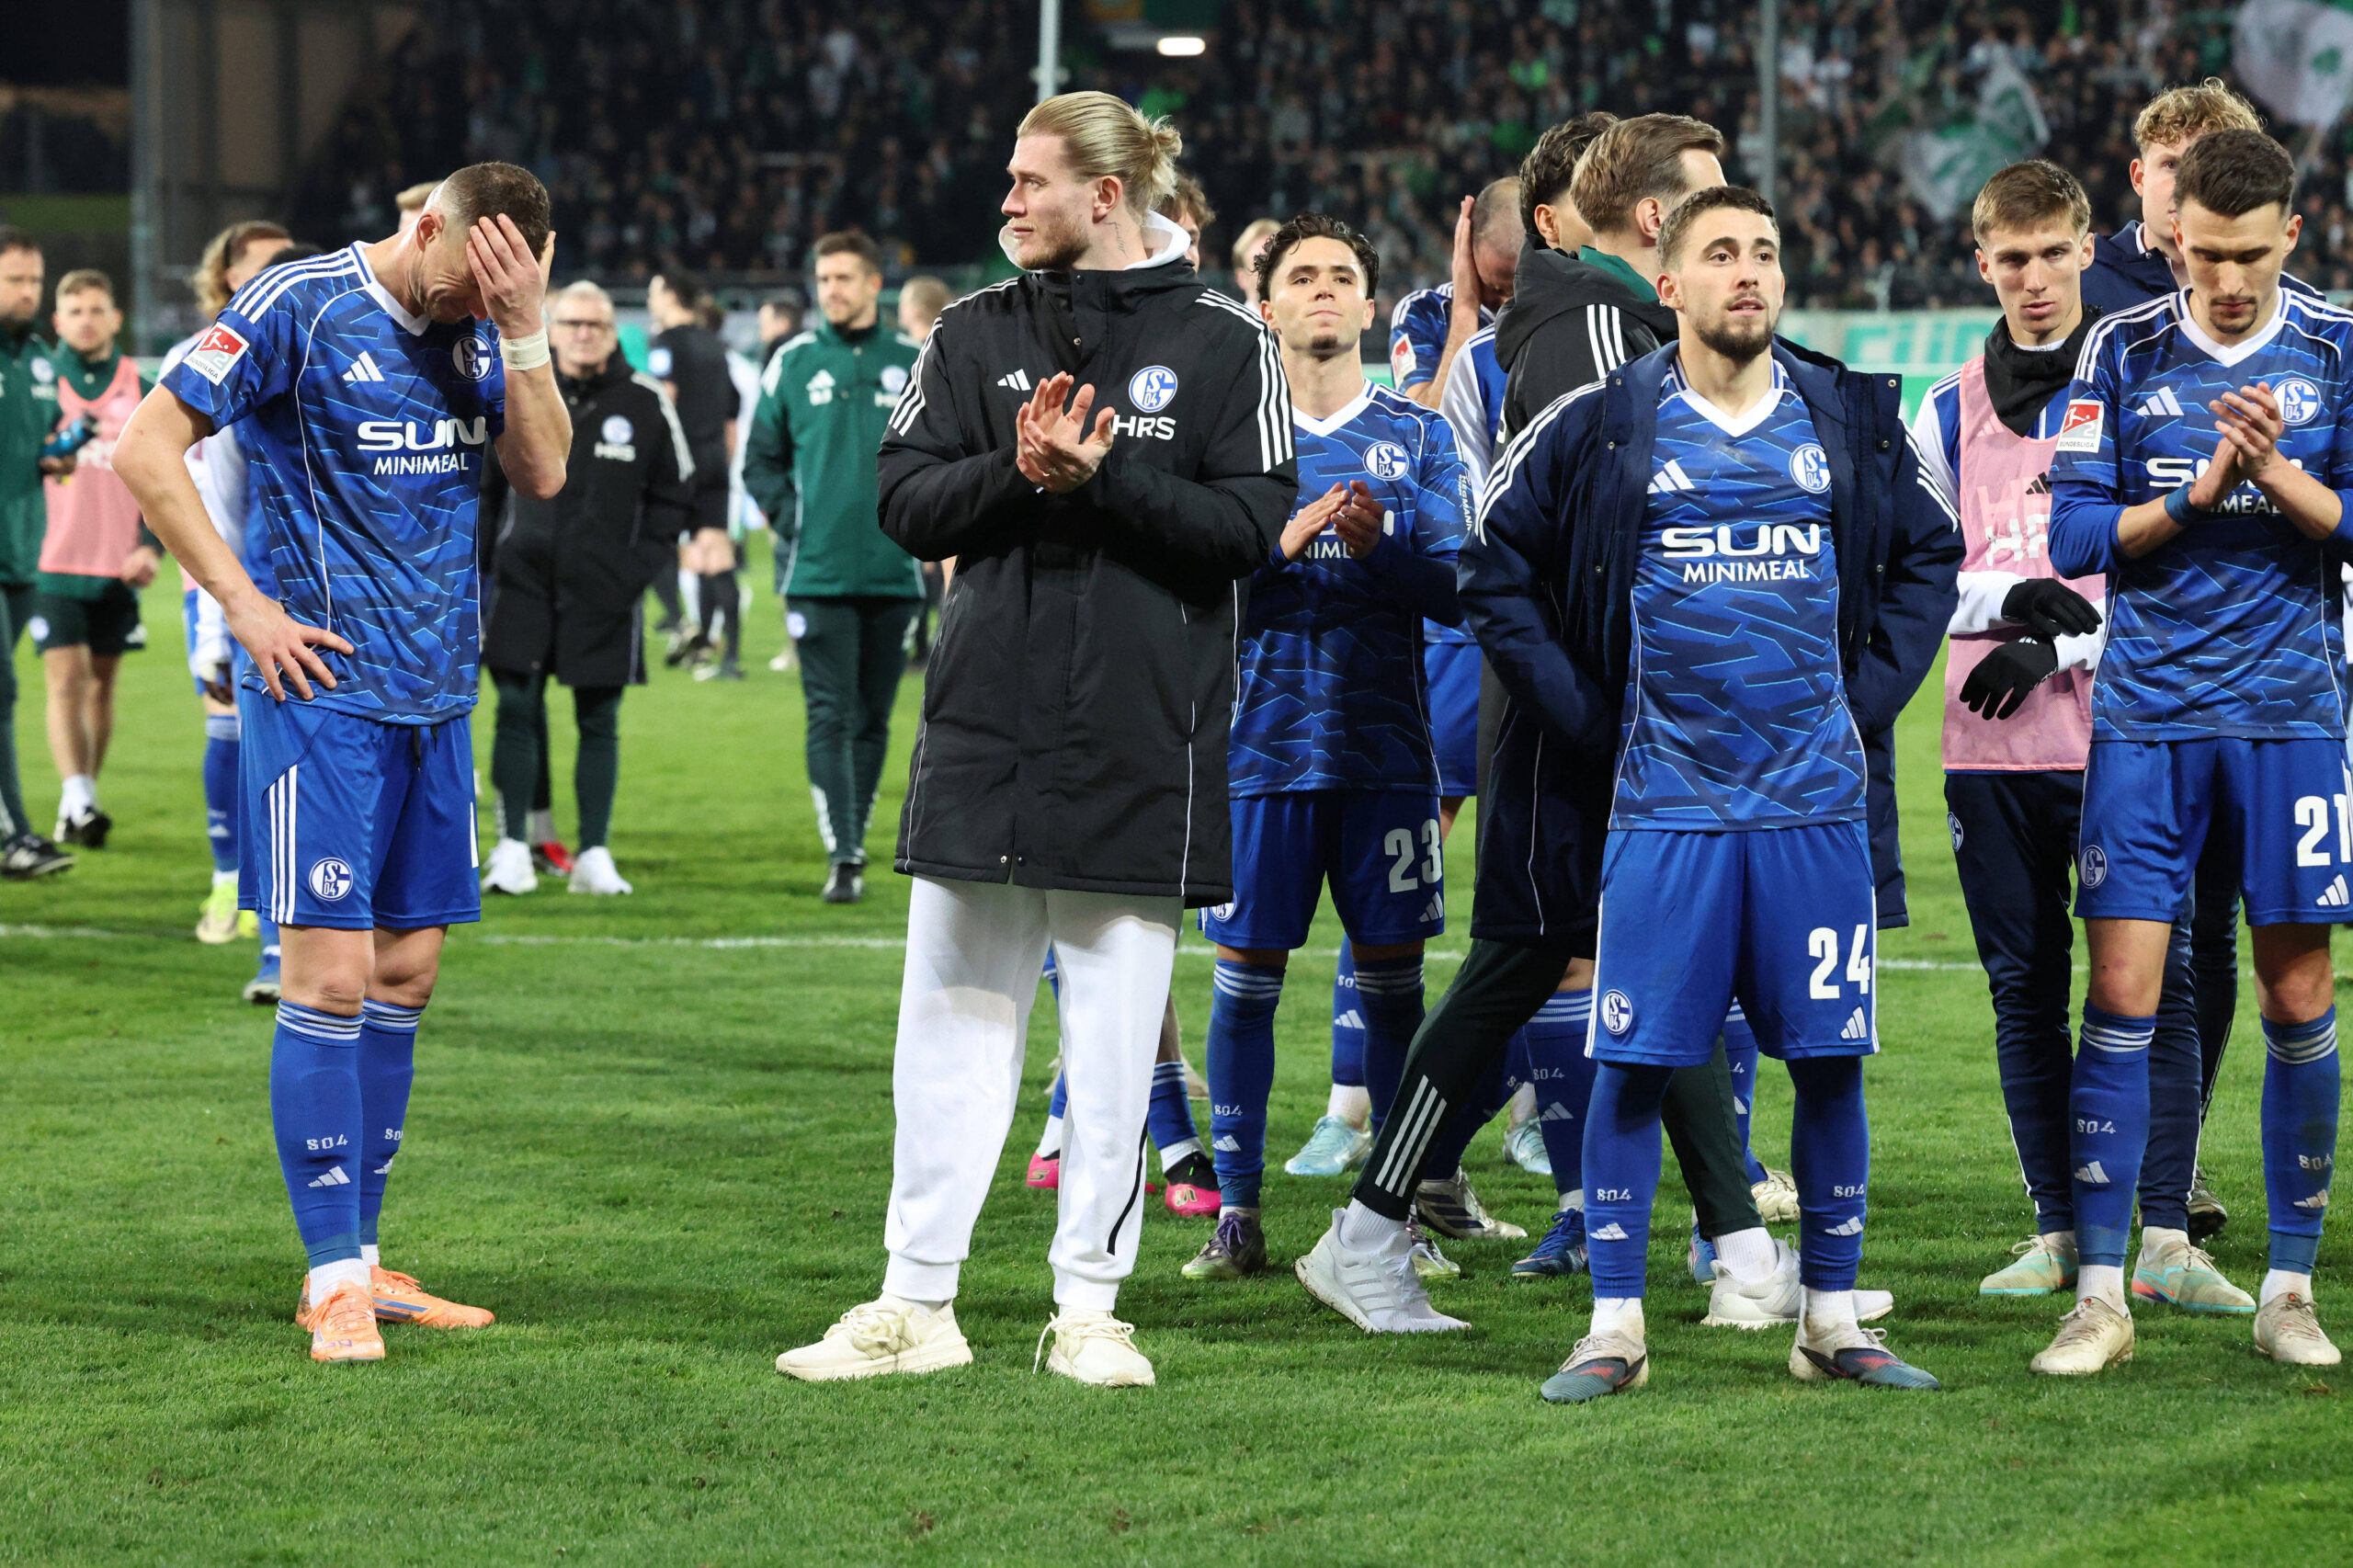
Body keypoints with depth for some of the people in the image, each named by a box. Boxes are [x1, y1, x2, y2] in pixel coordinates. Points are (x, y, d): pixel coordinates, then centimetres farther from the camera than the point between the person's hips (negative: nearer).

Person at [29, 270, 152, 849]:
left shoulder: (141, 391, 6)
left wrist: (151, 544, -4)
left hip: (118, 564, 2)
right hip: (54, 562, -2)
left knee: (101, 681, 8)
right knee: (66, 679, -12)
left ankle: (83, 801, 18)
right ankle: (76, 800, -19)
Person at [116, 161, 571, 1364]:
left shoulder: (478, 327, 9)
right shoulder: (303, 307, -9)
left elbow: (543, 474, 1)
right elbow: (146, 448, -10)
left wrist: (524, 336, -11)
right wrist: (246, 606, -12)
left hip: (435, 699, 7)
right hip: (324, 688, -7)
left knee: (405, 972, 9)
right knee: (334, 972, -10)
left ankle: (361, 1262, 16)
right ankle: (332, 1277, -7)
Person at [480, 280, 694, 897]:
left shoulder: (646, 403, 2)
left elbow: (674, 494, 9)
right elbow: (479, 481, 12)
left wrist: (641, 564, -1)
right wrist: (484, 555, 4)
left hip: (604, 592, 0)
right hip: (524, 580, 0)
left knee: (599, 718, 4)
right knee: (516, 710, -3)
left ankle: (594, 854, 10)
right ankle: (513, 850, 3)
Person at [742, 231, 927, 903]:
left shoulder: (914, 364, 5)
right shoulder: (794, 363, 5)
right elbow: (760, 459, 11)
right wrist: (790, 519, -2)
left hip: (893, 573, 1)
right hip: (818, 573, -1)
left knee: (872, 720, 9)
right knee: (830, 716, -8)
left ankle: (854, 843, 19)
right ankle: (842, 856, -12)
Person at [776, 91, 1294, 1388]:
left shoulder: (1223, 342, 0)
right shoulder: (976, 333, 9)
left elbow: (1252, 527, -6)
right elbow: (905, 502, 4)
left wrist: (1105, 478, -17)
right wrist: (1017, 473, -14)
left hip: (1143, 742, -2)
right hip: (986, 731, 2)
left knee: (1116, 1033, 3)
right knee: (955, 1015, 4)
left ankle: (1088, 1306, 12)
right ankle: (916, 1302, 10)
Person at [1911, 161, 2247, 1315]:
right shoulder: (1947, 414, 11)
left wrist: (2058, 650, -12)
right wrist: (2011, 598, -11)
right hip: (1989, 746, 3)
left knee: (2154, 979, -7)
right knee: (2025, 990, 5)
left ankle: (2165, 1238, -6)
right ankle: (2057, 1229, 12)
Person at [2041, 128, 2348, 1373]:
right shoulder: (2123, 351, 3)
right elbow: (2074, 535, 0)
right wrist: (2191, 498, -14)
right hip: (2147, 715, 0)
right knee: (2122, 997, -5)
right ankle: (2099, 1294, 0)